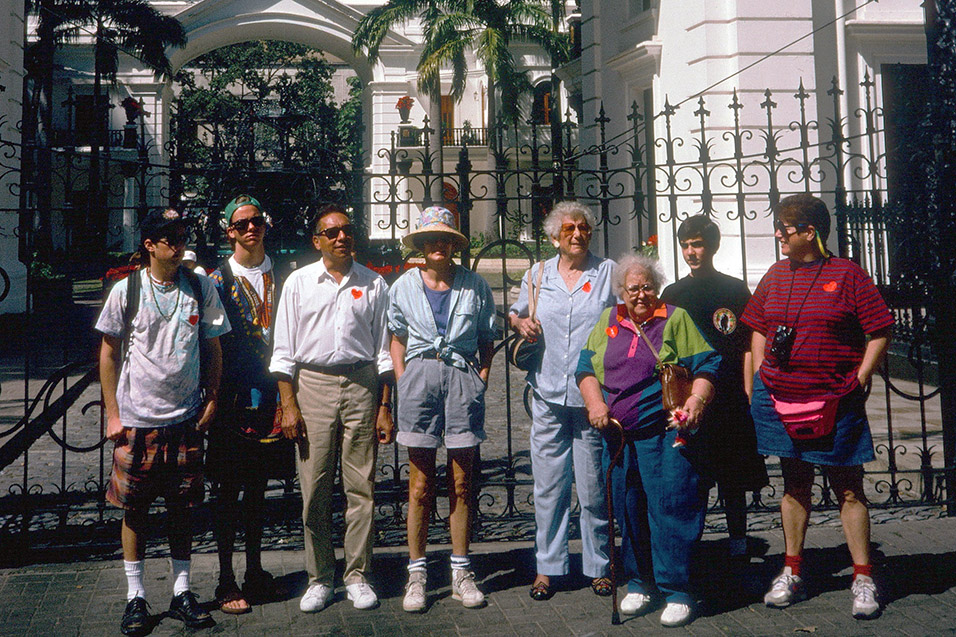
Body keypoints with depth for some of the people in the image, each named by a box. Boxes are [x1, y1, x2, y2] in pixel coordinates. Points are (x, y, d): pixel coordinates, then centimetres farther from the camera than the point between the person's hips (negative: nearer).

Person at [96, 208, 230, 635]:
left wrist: (212, 399, 2)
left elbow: (213, 346, 9)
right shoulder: (126, 290, -2)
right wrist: (112, 412, -1)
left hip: (186, 418, 2)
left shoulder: (201, 287, 3)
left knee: (182, 508, 8)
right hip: (136, 419, -1)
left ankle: (182, 593, 20)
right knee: (134, 507, 5)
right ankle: (135, 596, 18)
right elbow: (109, 351, 3)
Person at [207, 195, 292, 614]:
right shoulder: (218, 280, -2)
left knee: (258, 485, 14)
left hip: (271, 394, 4)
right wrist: (213, 396, -8)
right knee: (229, 490, 3)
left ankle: (254, 571, 27)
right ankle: (226, 582, 12)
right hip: (234, 398, -4)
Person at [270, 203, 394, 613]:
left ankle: (358, 576, 14)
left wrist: (384, 406, 6)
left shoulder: (373, 284, 9)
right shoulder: (298, 282, 8)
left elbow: (383, 348, 11)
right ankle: (319, 579, 14)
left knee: (360, 486, 2)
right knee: (314, 489, 1)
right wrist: (289, 406, -1)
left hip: (361, 384, 0)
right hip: (312, 384, 0)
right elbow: (284, 349, 7)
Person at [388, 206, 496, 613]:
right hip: (419, 377, 0)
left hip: (462, 378, 0)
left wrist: (481, 378, 3)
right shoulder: (403, 286, 9)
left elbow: (487, 338, 14)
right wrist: (402, 380, 6)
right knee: (420, 485, 0)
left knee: (461, 483, 5)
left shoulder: (474, 285, 7)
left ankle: (461, 573, 15)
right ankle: (416, 574, 9)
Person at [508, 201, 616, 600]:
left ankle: (598, 566, 19)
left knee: (594, 484, 4)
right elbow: (515, 313, 25)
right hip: (548, 393, 2)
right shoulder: (538, 274, 11)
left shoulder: (608, 271, 5)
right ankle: (547, 566, 17)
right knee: (548, 484, 5)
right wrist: (521, 323, 1)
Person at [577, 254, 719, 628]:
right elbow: (586, 367, 13)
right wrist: (594, 402, -3)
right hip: (618, 435, 4)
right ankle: (639, 583, 25)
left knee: (670, 506, -6)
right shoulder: (608, 321, 15)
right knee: (627, 509, 10)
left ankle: (676, 591, 5)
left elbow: (706, 366, 1)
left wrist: (697, 399, -16)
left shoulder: (676, 319, 5)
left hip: (666, 432, -4)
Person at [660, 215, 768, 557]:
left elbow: (748, 348, 2)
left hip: (729, 401, -1)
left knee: (733, 483, 7)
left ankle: (738, 547, 19)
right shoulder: (672, 294, 10)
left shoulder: (736, 290, 4)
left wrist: (748, 398, -5)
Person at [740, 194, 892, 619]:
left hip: (834, 404, -4)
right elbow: (758, 328, 17)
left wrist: (857, 383, -9)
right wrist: (762, 377, 8)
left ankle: (863, 580, 12)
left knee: (848, 488, 2)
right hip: (781, 399, 4)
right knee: (794, 484, 13)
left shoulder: (846, 274, -5)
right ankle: (792, 574, 22)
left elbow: (880, 333, -4)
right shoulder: (776, 275, 9)